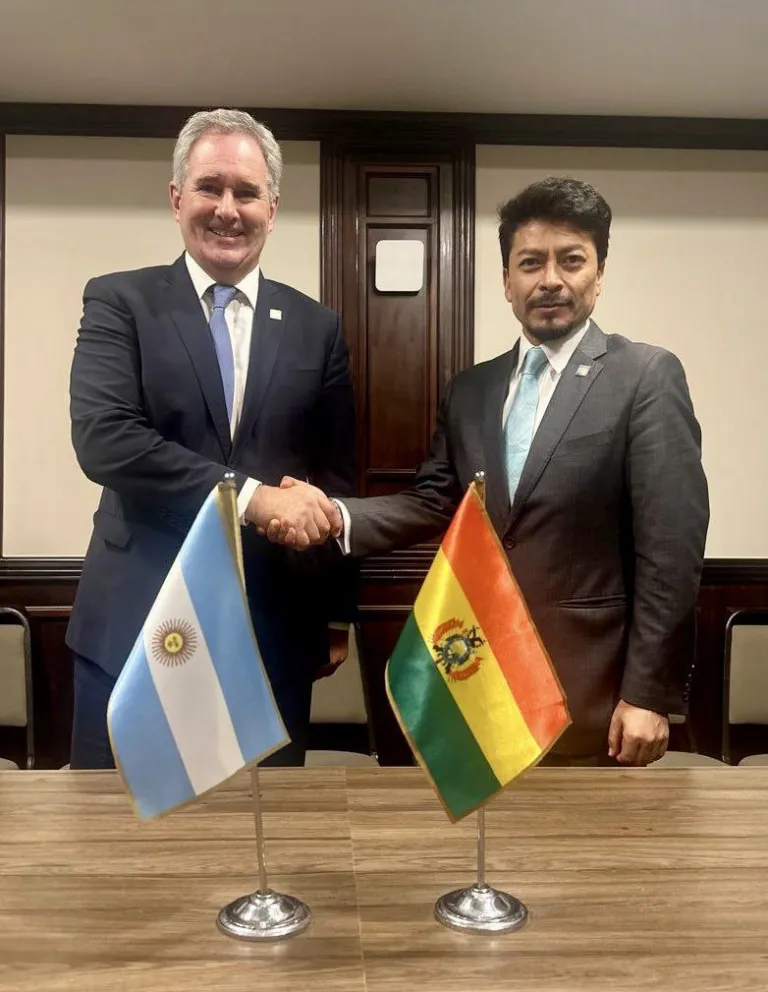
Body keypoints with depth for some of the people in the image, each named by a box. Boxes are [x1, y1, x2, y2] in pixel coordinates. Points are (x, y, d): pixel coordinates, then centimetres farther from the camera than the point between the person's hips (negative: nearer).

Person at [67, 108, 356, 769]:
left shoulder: (316, 327, 7)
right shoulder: (120, 302, 0)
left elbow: (336, 480, 9)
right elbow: (102, 438, -15)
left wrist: (337, 617, 9)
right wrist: (251, 496, -22)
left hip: (275, 631, 2)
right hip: (136, 624, -2)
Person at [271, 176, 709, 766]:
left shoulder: (646, 376, -7)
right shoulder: (471, 389, 10)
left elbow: (671, 545, -11)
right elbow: (436, 502, 5)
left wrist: (650, 694, -13)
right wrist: (334, 516, -13)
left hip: (590, 687, -4)